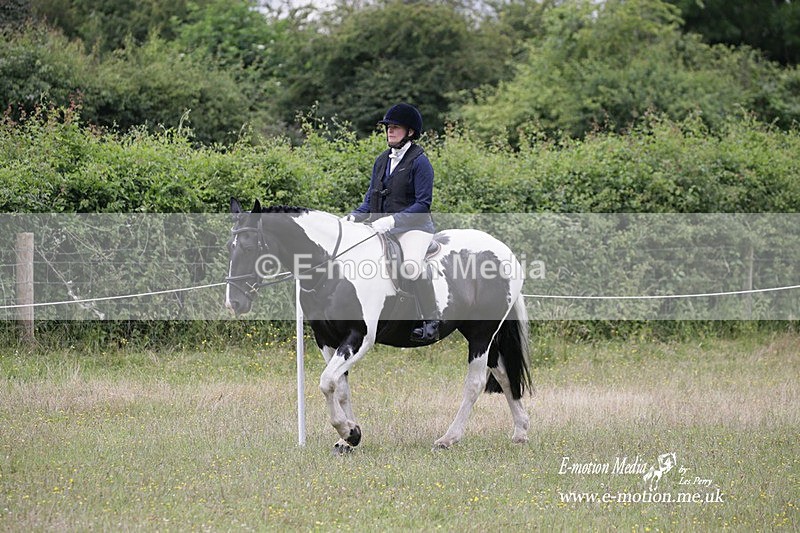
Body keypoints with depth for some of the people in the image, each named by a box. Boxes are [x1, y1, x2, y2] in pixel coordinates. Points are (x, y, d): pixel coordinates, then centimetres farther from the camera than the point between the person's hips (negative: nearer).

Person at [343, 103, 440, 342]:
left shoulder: (419, 161, -8)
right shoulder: (382, 161, 13)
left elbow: (423, 204, -14)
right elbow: (371, 199, 17)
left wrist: (392, 220, -24)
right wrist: (354, 216, -3)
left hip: (414, 226, -8)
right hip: (382, 227, 8)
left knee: (412, 265, -34)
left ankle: (431, 323, -24)